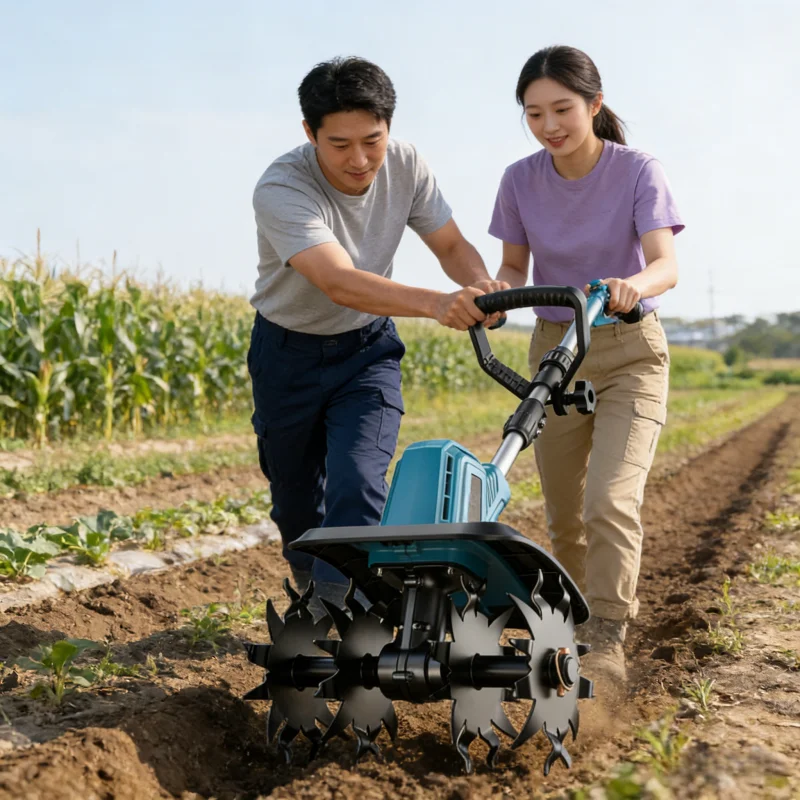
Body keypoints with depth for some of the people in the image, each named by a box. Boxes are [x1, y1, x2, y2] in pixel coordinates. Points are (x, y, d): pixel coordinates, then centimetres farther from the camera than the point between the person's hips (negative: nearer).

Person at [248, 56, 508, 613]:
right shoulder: (281, 190, -31)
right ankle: (312, 597, 38)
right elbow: (340, 284, -44)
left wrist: (479, 282, -28)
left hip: (368, 348, 2)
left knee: (357, 486, -18)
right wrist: (436, 303, -59)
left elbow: (450, 244, -4)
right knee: (296, 499, 11)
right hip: (288, 352, -2)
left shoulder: (405, 166, -16)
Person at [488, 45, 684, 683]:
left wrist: (634, 284, -49)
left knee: (611, 499, -20)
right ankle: (580, 619, 31)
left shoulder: (638, 171, -14)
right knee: (563, 516, 9)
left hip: (630, 354, -3)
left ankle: (607, 640, -8)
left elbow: (666, 264, -26)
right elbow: (514, 266, 4)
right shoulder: (521, 181, -4)